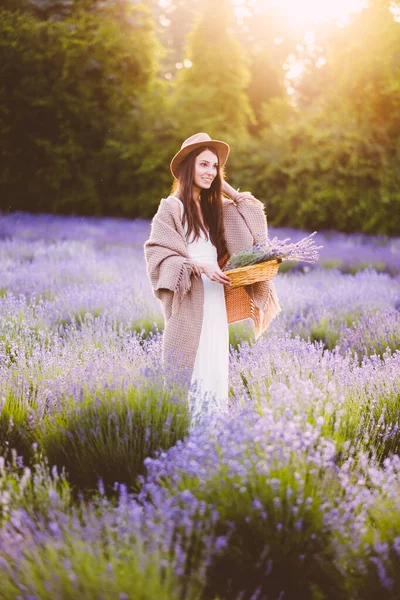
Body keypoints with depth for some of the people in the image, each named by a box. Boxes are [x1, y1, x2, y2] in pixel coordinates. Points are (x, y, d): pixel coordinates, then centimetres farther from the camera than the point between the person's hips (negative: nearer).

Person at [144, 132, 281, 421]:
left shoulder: (216, 208, 18)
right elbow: (158, 253, -9)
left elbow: (254, 228, 16)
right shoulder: (172, 207, -2)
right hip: (188, 301, -6)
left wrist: (229, 190, 12)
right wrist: (197, 267, -20)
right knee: (189, 371, -8)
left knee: (214, 369, 4)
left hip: (216, 301, 6)